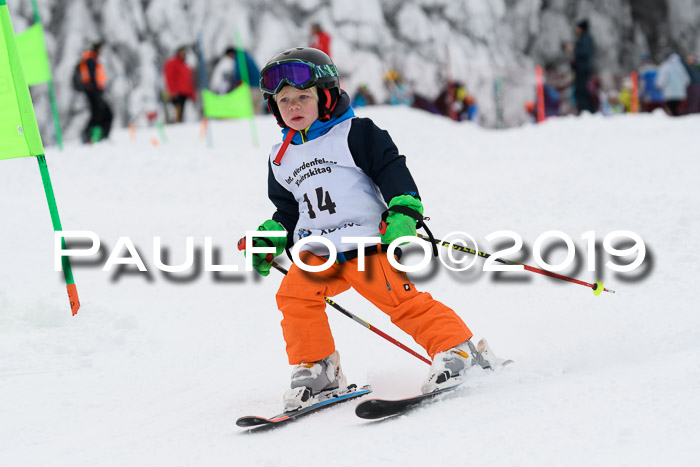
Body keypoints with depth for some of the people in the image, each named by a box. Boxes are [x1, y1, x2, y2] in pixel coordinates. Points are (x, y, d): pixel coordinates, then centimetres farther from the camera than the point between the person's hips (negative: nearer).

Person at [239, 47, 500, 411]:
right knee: (294, 295, -17)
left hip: (368, 243, -5)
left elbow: (392, 169, -5)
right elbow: (286, 210, 28)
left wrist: (403, 212, -18)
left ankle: (456, 349, -3)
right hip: (317, 254, 5)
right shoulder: (280, 158, 19)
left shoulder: (355, 134, 0)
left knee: (399, 298, -16)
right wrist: (269, 241, 14)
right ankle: (316, 370, -5)